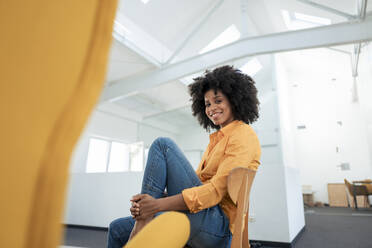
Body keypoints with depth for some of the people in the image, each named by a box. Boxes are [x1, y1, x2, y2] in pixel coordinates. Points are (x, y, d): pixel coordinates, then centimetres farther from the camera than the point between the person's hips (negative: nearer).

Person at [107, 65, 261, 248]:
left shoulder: (243, 134, -5)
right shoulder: (216, 139, 22)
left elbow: (217, 190, -18)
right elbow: (197, 182, 14)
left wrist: (158, 204, -22)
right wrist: (149, 200, -2)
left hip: (218, 225, -8)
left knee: (163, 144, -15)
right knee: (117, 229, 6)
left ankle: (142, 226, -15)